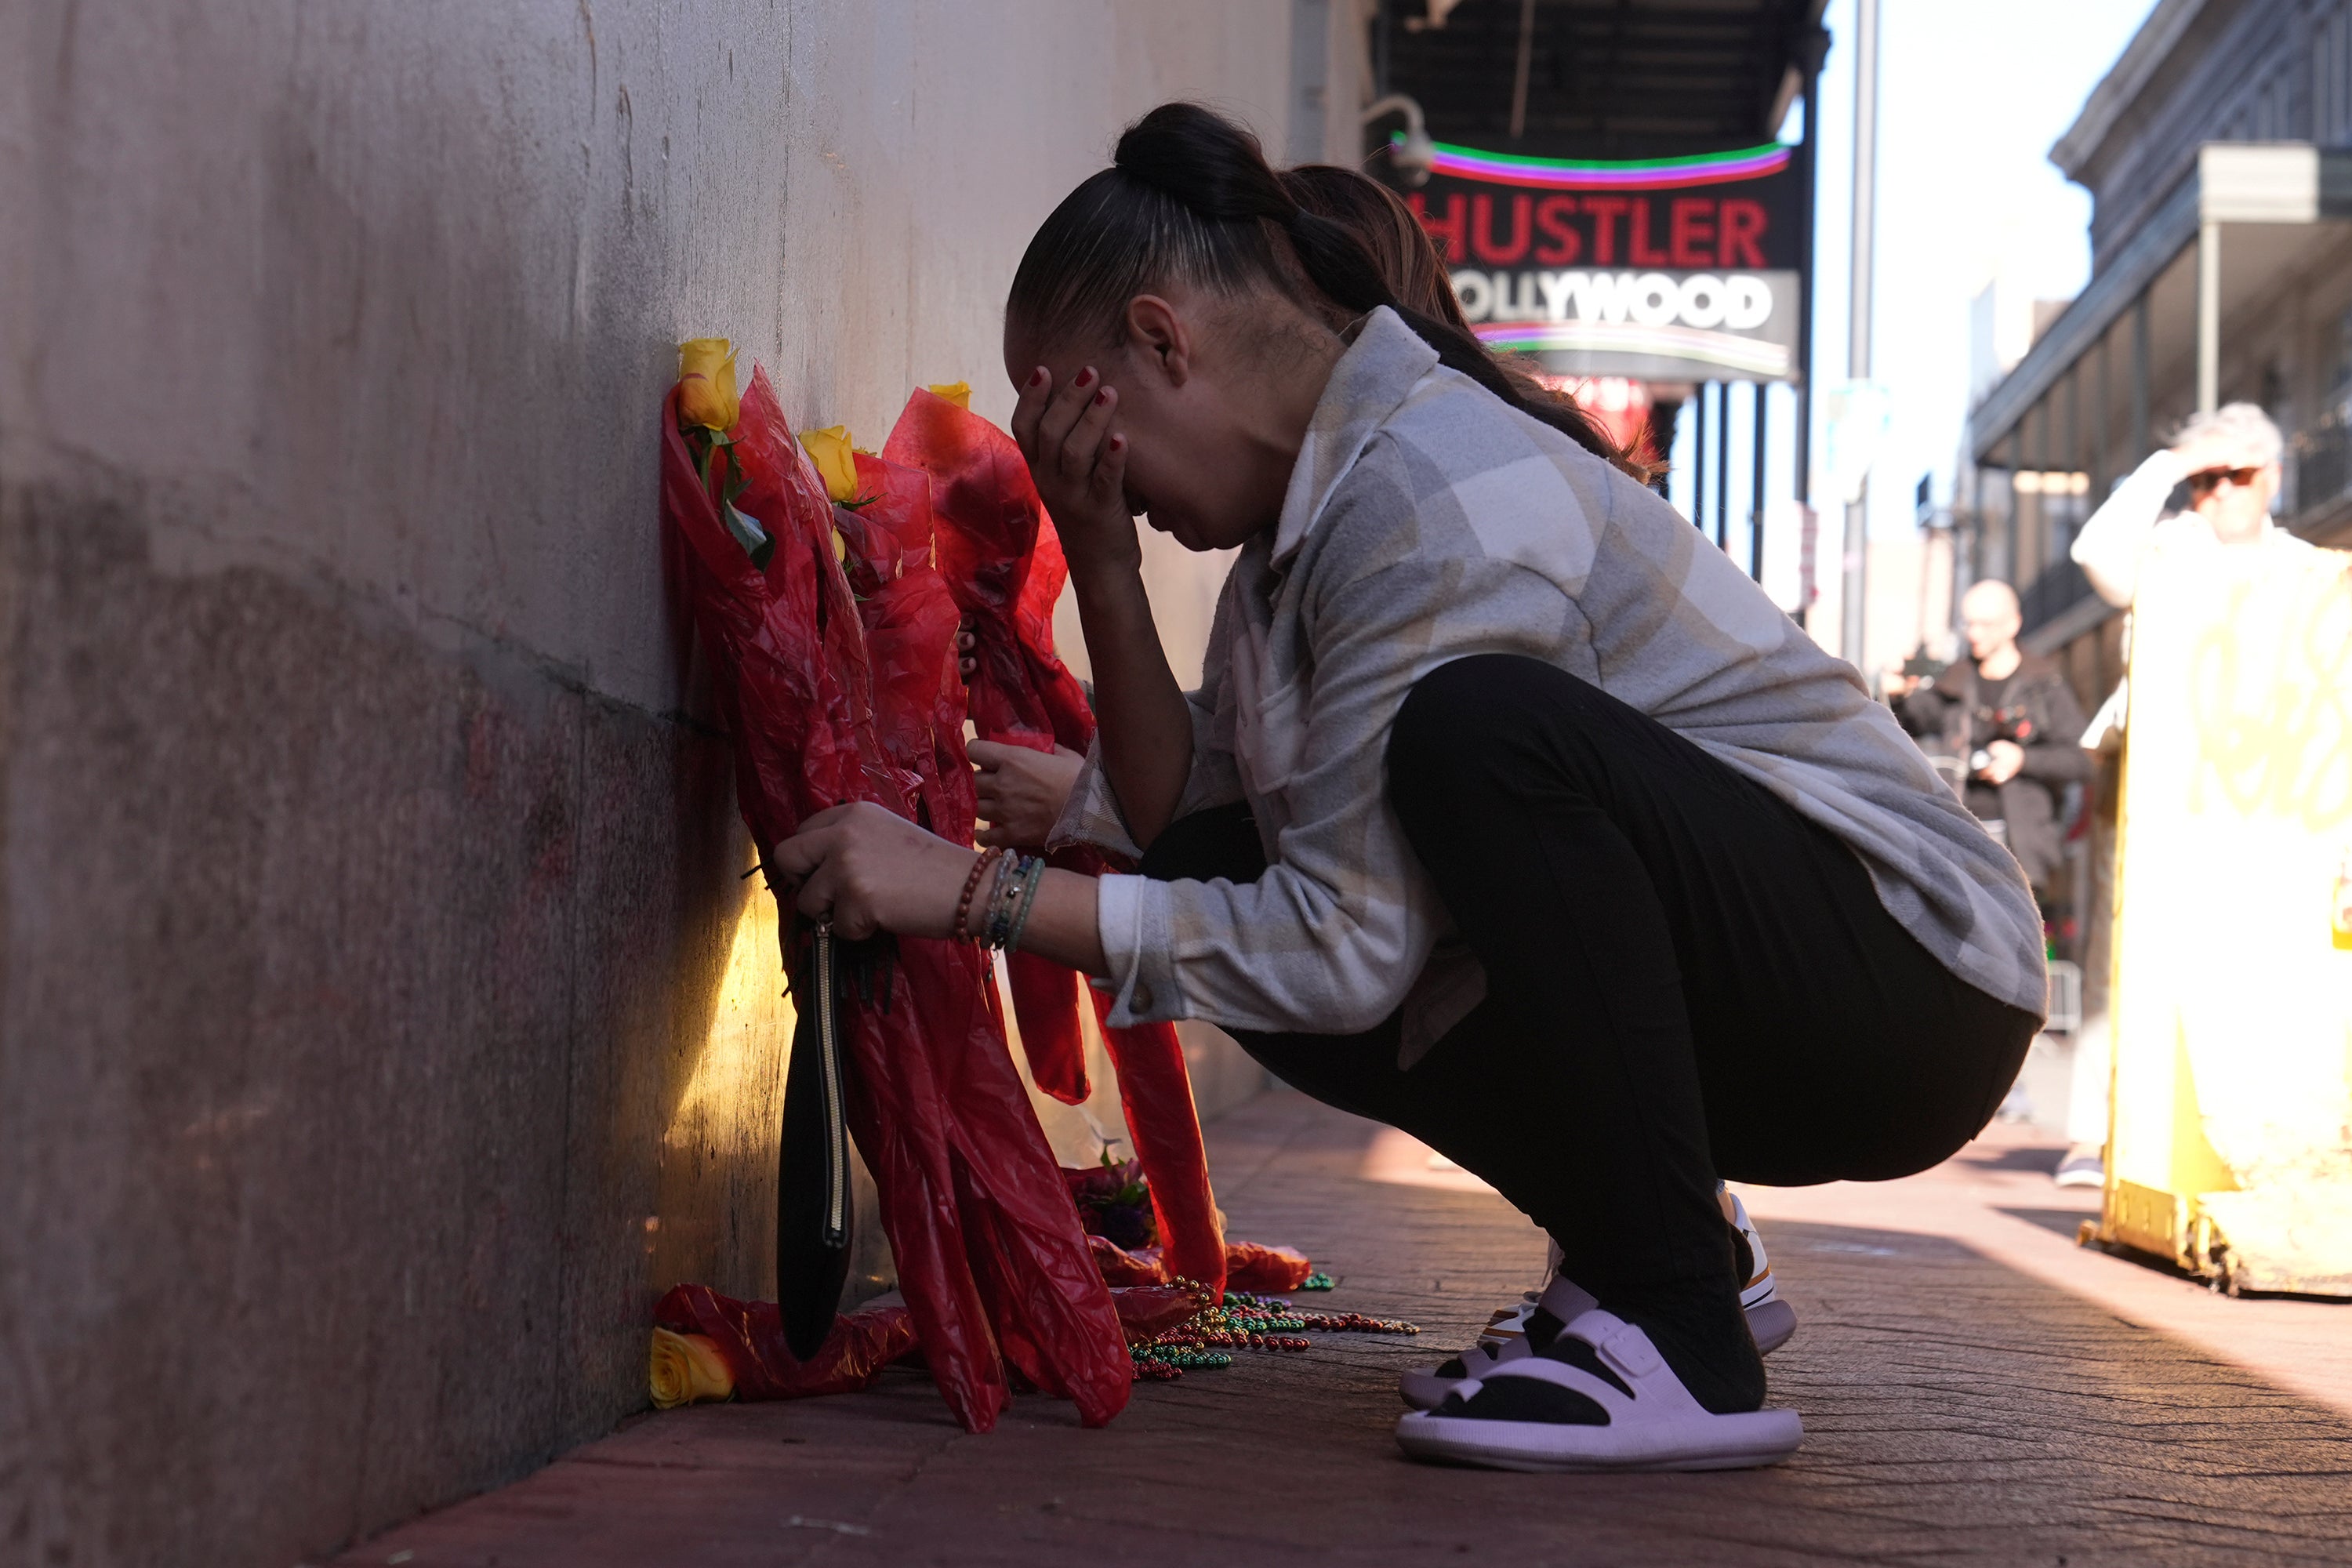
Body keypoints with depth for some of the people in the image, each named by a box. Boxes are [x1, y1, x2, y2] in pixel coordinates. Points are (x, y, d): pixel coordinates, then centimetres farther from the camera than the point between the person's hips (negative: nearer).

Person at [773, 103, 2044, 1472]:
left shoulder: (1437, 497, -22)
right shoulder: (1319, 493, 7)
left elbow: (1347, 945, -24)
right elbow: (1181, 819, 2)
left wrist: (974, 892, -22)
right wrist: (1103, 562, -7)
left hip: (1909, 994, -9)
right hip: (1735, 1018, 9)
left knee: (1483, 723, -32)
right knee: (1219, 881, 0)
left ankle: (1684, 1347, -21)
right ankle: (1632, 1255, 10)